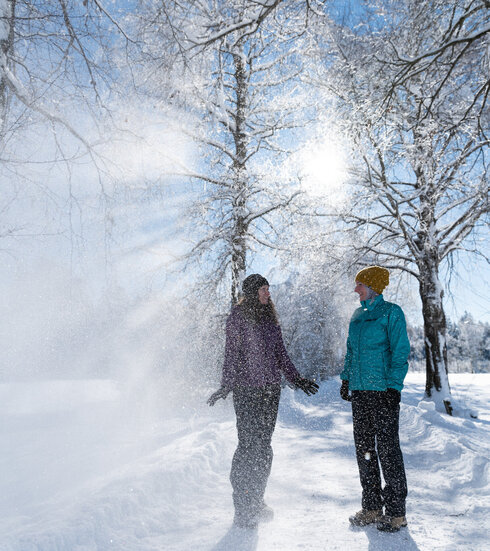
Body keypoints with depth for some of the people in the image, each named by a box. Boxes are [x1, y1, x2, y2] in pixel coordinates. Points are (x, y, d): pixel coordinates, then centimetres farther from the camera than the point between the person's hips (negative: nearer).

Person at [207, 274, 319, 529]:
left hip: (271, 389, 6)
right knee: (249, 444, -6)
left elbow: (280, 352, 19)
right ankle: (242, 507, 6)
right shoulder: (238, 316, -4)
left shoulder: (269, 316, 15)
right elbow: (231, 353, -7)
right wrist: (226, 385, -13)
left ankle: (257, 500, 21)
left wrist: (296, 379, 18)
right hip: (246, 389, -6)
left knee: (264, 445, 8)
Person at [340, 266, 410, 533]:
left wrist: (393, 386, -16)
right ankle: (371, 507, 22)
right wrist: (346, 379, 15)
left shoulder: (391, 313, -5)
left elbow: (400, 352, -9)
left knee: (387, 449, -2)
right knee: (363, 448, 11)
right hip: (359, 391, 7)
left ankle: (396, 512, 11)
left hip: (382, 391, -7)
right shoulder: (357, 315, 15)